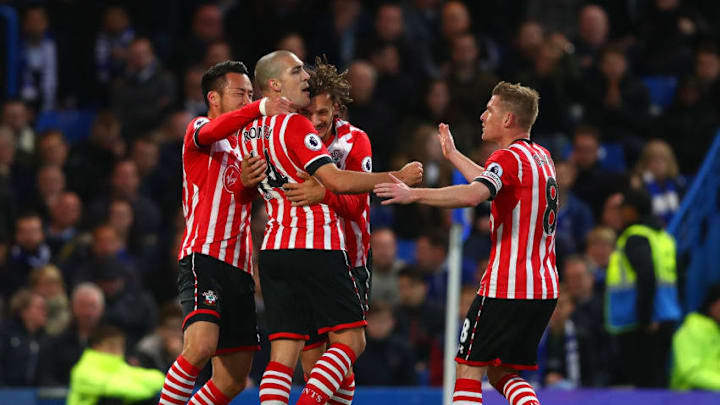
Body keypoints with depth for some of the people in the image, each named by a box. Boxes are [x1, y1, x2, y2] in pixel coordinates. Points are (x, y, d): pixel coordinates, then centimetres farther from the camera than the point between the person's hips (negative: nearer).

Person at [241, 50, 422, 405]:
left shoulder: (249, 133, 14)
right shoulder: (294, 126, -10)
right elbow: (337, 181, -17)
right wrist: (398, 178, -10)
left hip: (273, 249, 7)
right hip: (316, 247, -7)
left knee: (284, 350, 2)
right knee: (350, 340, -1)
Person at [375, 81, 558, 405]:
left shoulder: (508, 158, -11)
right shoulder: (541, 157, 15)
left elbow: (473, 195, -31)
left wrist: (413, 194, -28)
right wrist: (453, 155, 40)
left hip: (506, 288, -8)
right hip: (544, 290, 8)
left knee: (469, 370, -1)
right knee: (501, 373, 13)